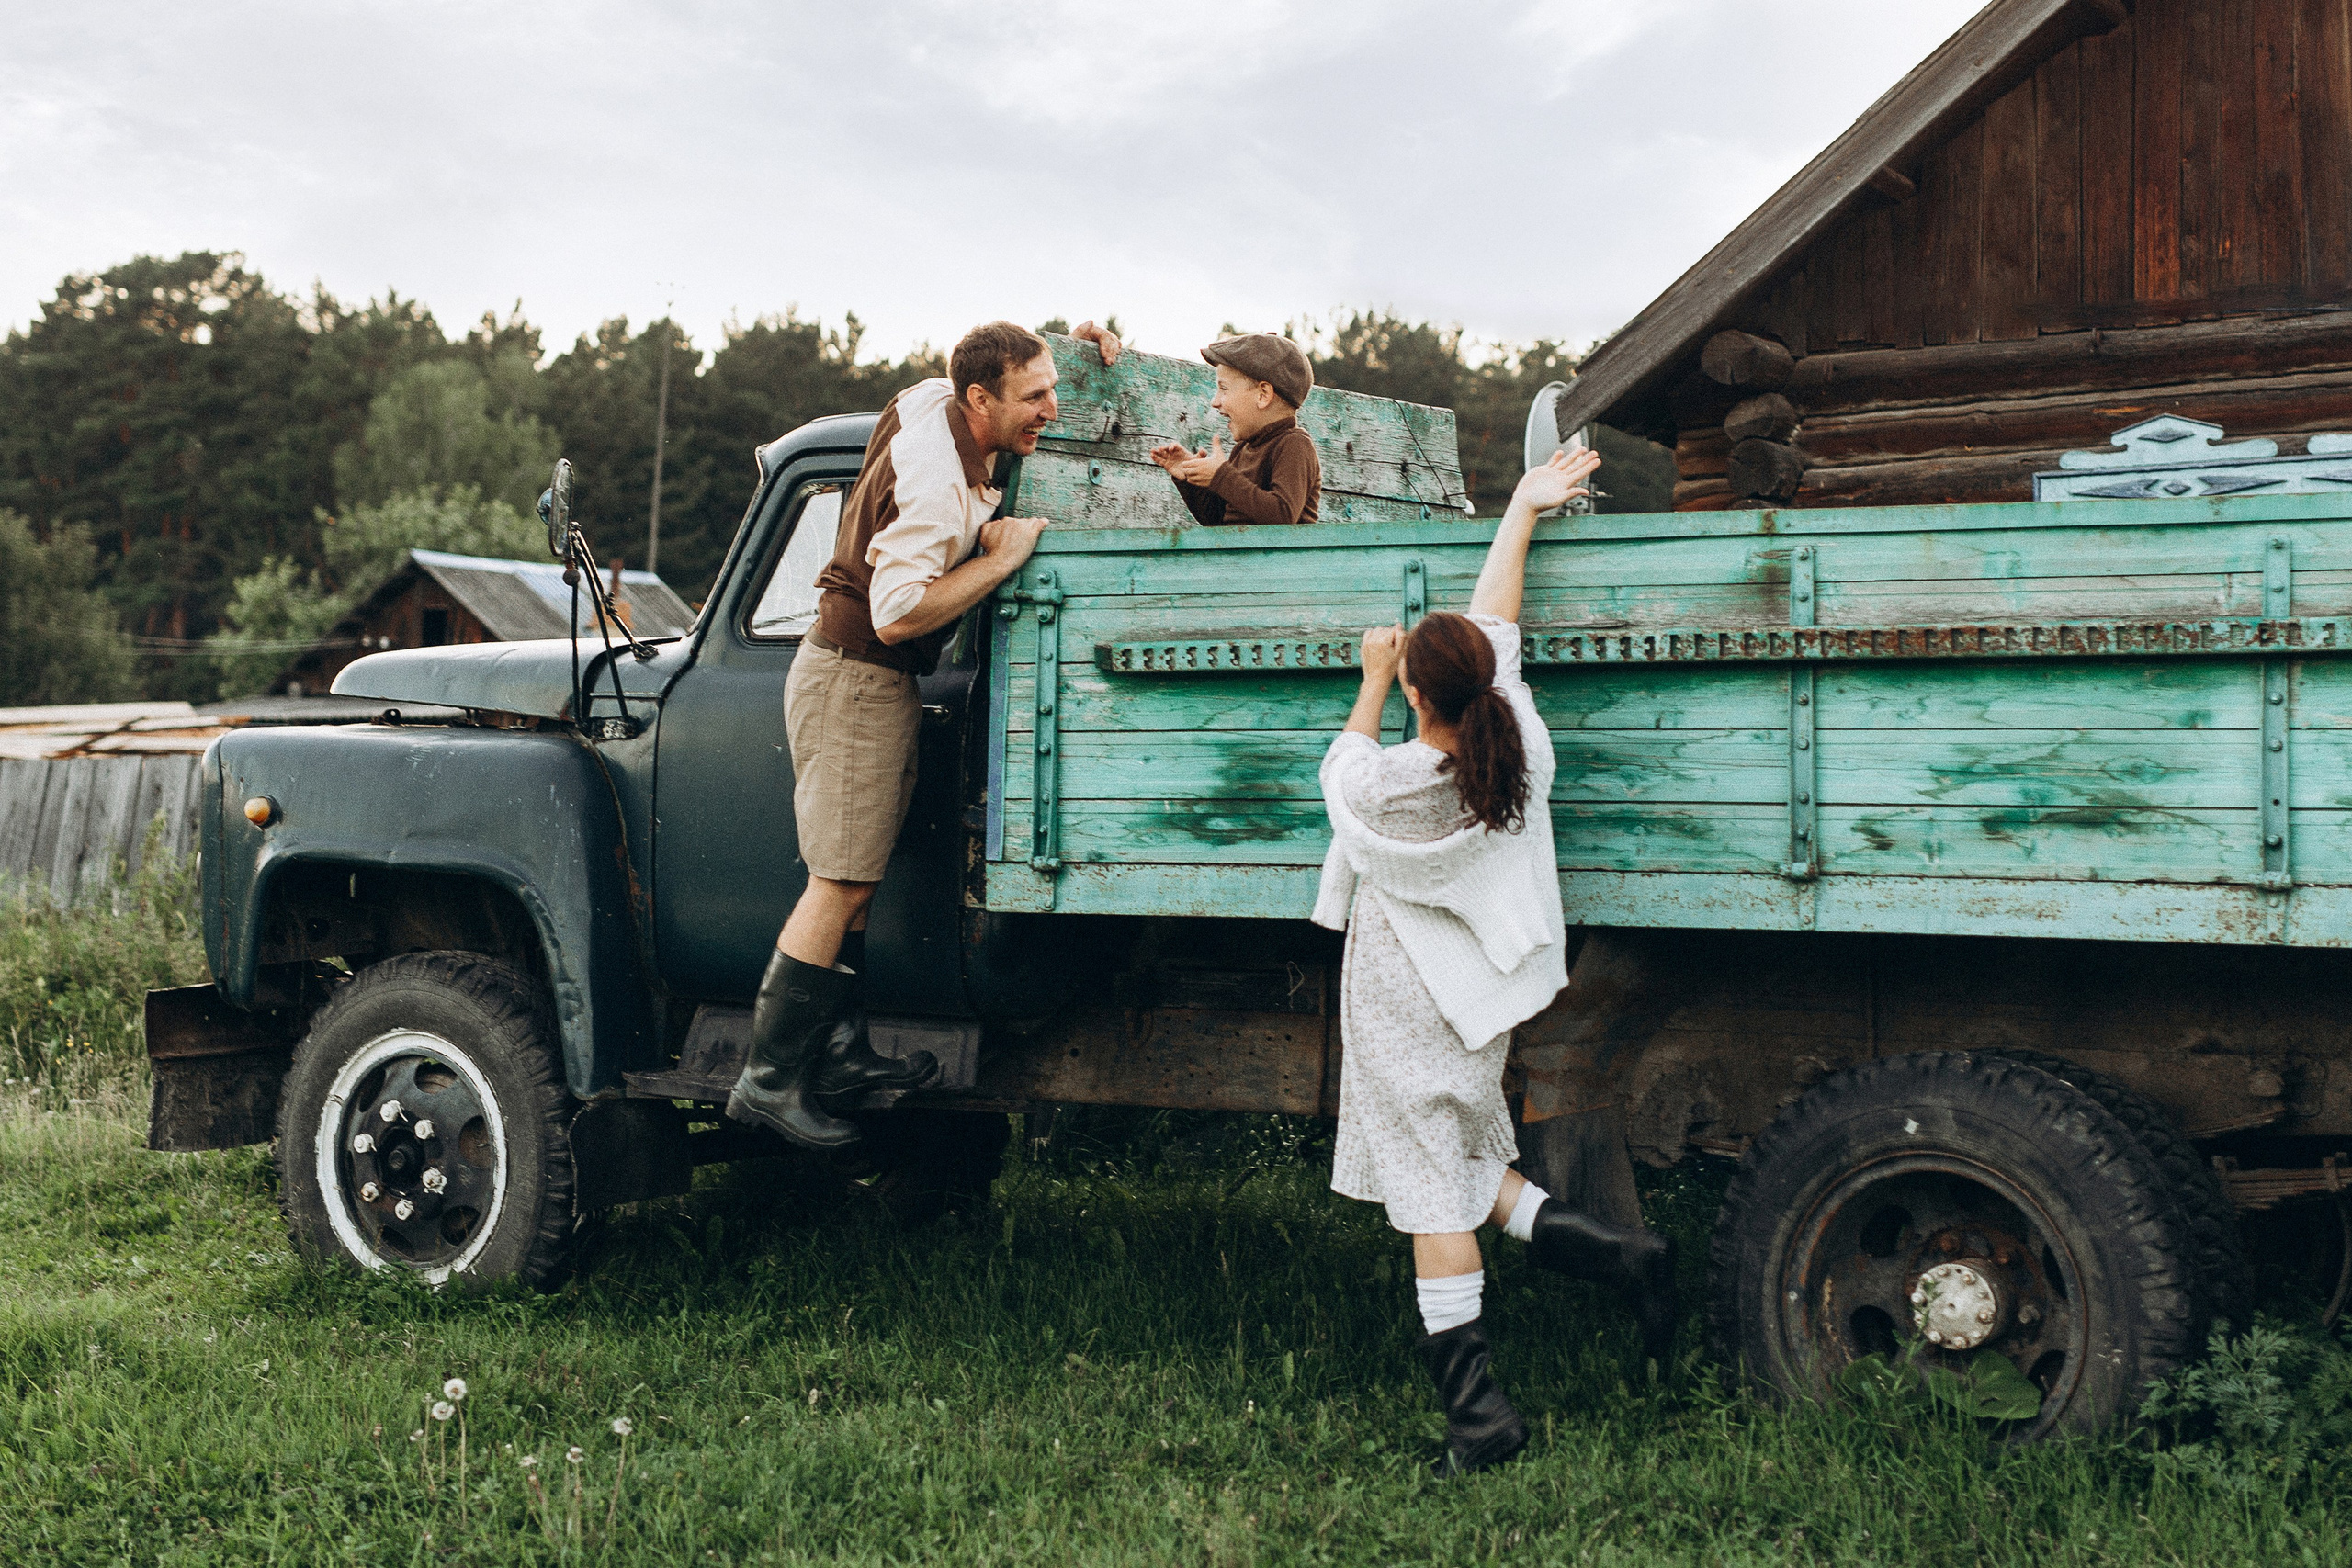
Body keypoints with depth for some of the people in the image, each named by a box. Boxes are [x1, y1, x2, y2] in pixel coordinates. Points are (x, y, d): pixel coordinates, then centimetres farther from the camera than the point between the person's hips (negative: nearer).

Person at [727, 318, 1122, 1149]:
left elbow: (996, 361, 27)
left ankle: (839, 1051, 16)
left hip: (870, 676, 10)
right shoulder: (938, 486, -26)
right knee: (840, 886, -9)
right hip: (857, 681, -10)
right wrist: (1001, 557, -24)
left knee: (852, 877, 11)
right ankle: (769, 1076, -6)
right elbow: (897, 612, -31)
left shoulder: (936, 398, 3)